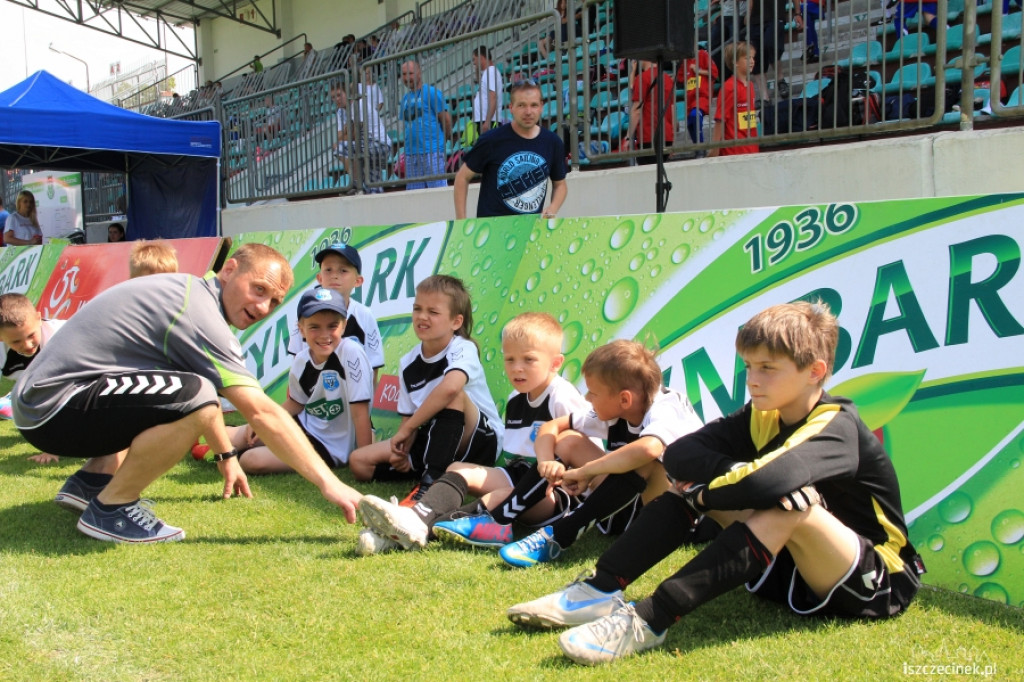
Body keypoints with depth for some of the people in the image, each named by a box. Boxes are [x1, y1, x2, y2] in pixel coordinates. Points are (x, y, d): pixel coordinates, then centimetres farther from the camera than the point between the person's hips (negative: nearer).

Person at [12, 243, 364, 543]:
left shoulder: (186, 290, 11)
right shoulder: (201, 314, -18)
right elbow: (263, 413, -23)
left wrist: (226, 456, 30)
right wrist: (328, 483, -21)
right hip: (53, 406, -10)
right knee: (194, 399, -32)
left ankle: (91, 481, 21)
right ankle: (108, 508, -11)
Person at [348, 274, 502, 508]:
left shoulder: (463, 349, -17)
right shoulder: (408, 364, 2)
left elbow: (450, 387, -40)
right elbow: (409, 417, 7)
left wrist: (406, 429, -32)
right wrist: (402, 450, -16)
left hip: (482, 444, -6)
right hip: (437, 440, 6)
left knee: (453, 394, -35)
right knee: (358, 462, -5)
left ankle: (431, 483, -35)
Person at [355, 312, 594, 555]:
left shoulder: (563, 399, -13)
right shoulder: (515, 401, 12)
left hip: (554, 492, -8)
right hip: (519, 476, 8)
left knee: (502, 496, -34)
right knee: (459, 469, -6)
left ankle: (421, 527, -48)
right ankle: (418, 515, -34)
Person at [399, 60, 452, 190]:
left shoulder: (431, 93, -4)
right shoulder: (405, 98, 17)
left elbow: (446, 118, -5)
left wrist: (443, 139, 6)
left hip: (432, 151, -7)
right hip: (411, 153, 7)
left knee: (437, 187, -7)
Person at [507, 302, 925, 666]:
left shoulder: (837, 427, -21)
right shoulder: (760, 418, 1)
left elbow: (770, 479, -41)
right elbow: (678, 455, -9)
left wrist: (700, 494, -24)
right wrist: (736, 472, -26)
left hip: (877, 583, -7)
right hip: (789, 569, 7)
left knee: (791, 498, -36)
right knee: (695, 474, -4)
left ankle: (650, 621, -42)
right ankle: (601, 589, -19)